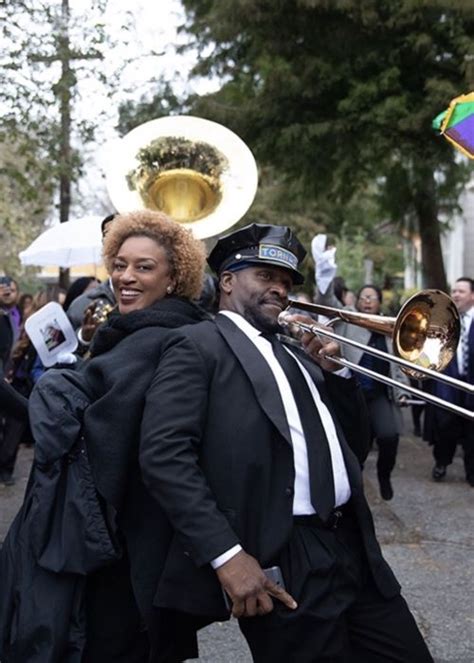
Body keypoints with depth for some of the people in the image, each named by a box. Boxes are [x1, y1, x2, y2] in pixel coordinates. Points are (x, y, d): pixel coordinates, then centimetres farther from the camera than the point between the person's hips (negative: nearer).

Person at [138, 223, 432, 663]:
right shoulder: (197, 346, 0)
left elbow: (354, 447, 25)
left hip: (354, 547, 7)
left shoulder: (295, 358, 22)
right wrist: (225, 553, -20)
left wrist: (333, 371, 10)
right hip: (283, 566, -7)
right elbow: (163, 454, -13)